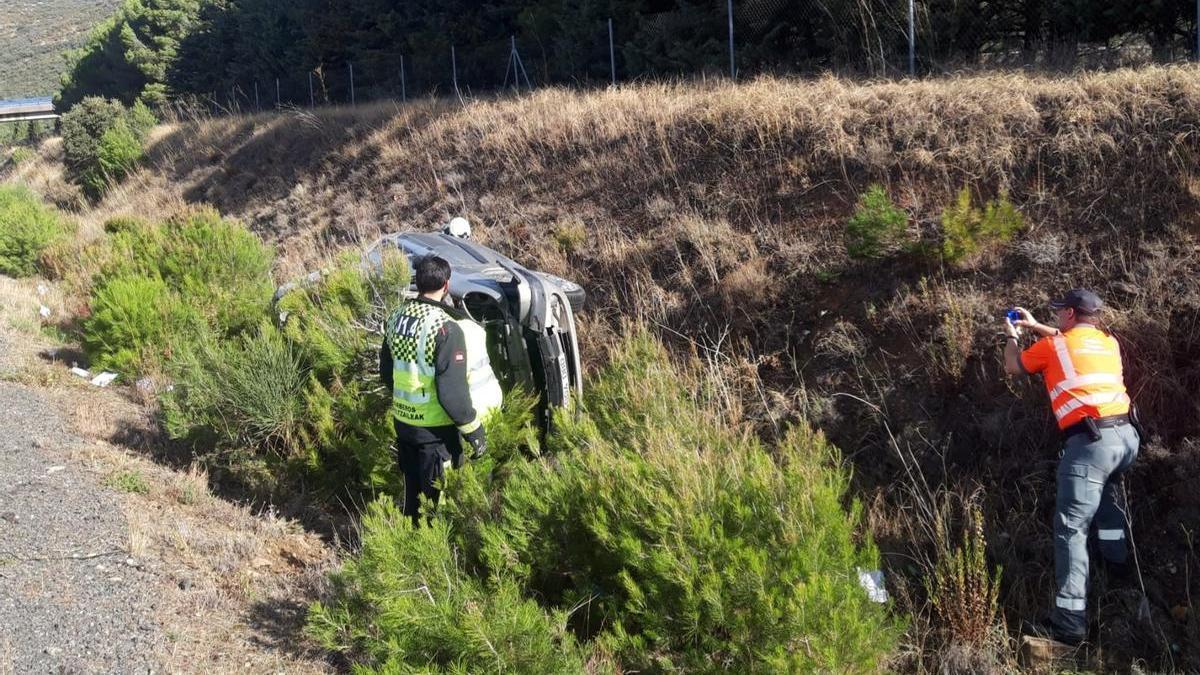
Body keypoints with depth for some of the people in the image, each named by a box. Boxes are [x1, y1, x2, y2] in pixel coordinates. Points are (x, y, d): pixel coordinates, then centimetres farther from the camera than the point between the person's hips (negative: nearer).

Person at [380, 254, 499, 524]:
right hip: (436, 429, -7)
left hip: (403, 420, 7)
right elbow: (452, 391, -24)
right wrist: (475, 431, -15)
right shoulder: (446, 328, -24)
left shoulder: (397, 317, -1)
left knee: (413, 487, 23)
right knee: (438, 496, 8)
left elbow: (386, 372, 12)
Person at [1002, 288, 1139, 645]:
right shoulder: (1109, 343, 18)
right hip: (1126, 435, 7)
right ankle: (1116, 562, 52)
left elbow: (1013, 367, 19)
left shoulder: (1052, 345, 2)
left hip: (1090, 441, -7)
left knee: (1071, 528, -9)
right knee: (1107, 489, 38)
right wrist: (1035, 326, 47)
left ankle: (1069, 621, -15)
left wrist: (1011, 336, 38)